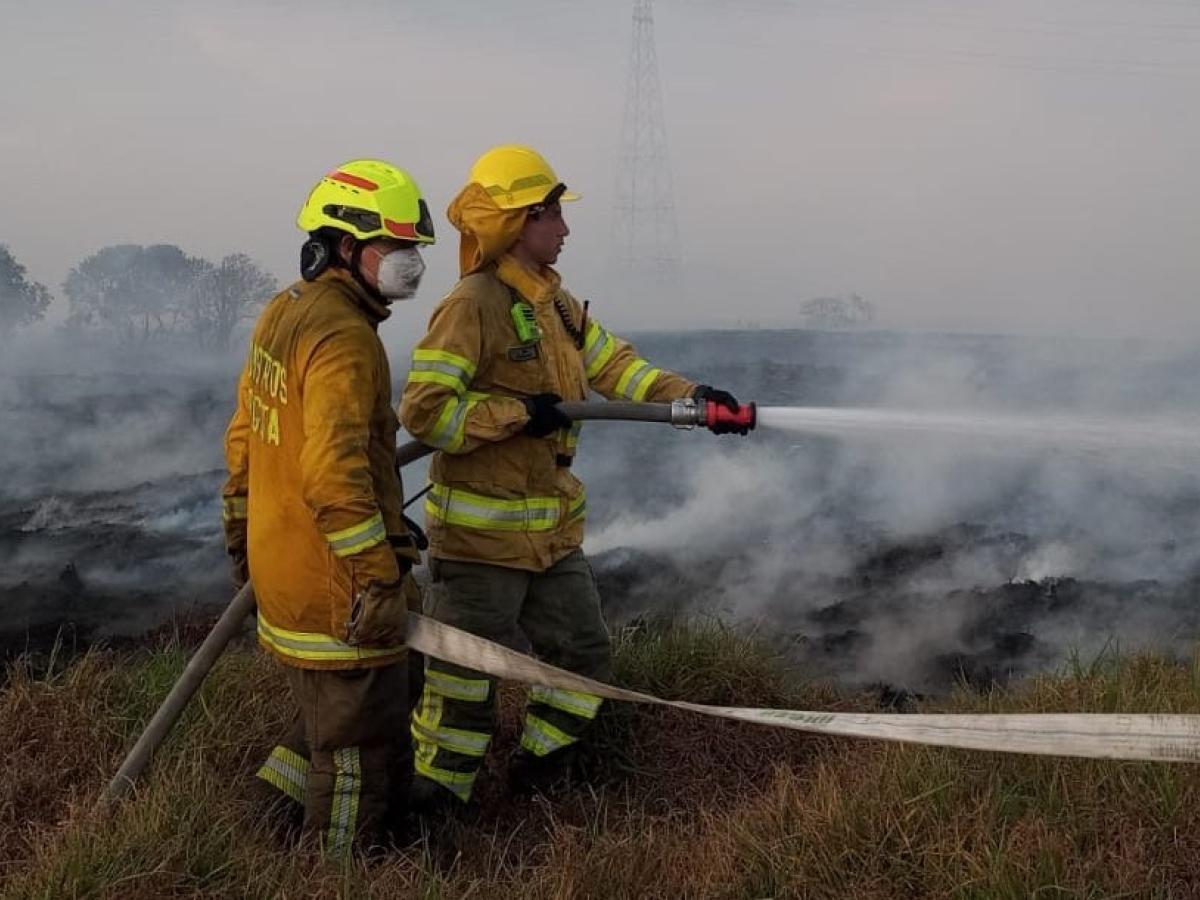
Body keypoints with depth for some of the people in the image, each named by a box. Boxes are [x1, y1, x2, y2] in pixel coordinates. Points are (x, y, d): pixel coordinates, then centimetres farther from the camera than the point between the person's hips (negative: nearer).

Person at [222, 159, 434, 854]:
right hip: (335, 587, -10)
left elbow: (244, 435, 19)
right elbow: (333, 471, -28)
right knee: (361, 746, 3)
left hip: (280, 560, 10)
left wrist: (242, 532, 27)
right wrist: (380, 580, -26)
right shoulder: (344, 336, -20)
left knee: (328, 709, 26)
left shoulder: (284, 313, 11)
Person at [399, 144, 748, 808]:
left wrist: (690, 397, -4)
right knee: (465, 677, 3)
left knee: (583, 654, 17)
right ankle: (434, 798, 19)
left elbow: (613, 365, 9)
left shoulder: (553, 300, 11)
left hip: (551, 525, 9)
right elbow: (422, 410, -22)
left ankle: (539, 769, 35)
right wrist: (517, 413, -22)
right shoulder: (473, 306, -18)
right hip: (482, 531, -9)